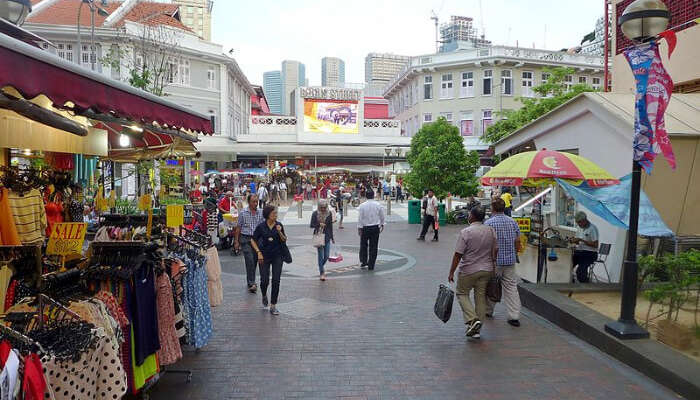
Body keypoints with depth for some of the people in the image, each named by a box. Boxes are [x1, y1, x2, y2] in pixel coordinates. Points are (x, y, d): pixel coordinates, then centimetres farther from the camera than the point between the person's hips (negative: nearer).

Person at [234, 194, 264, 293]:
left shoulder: (261, 213, 4)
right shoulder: (243, 213, -1)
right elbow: (238, 228, 3)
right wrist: (236, 241, 1)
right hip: (246, 239, -3)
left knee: (254, 261, 8)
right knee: (250, 261, -12)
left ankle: (250, 282, 23)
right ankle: (251, 284, -10)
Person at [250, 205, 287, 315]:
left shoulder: (279, 225, 0)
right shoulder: (261, 226, -6)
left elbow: (284, 240, 3)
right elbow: (253, 241, 1)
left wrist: (279, 232, -14)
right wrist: (258, 252, -9)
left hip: (277, 256, 1)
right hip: (264, 256, -1)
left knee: (276, 281, -3)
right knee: (265, 280, -2)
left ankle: (273, 306, 6)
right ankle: (264, 296, 33)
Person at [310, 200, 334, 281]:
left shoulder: (329, 213, 3)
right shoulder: (315, 214, -4)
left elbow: (330, 226, 10)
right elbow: (311, 225, -1)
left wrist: (332, 237, 12)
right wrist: (319, 224, -18)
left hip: (327, 237, 3)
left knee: (327, 256, 2)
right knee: (321, 255, -3)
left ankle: (321, 267, 31)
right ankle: (321, 273, 8)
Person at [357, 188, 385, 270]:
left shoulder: (362, 206, -9)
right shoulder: (378, 205, -4)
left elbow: (360, 218, -8)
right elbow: (382, 217, 7)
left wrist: (359, 228, -1)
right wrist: (382, 225, 22)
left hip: (365, 228, -1)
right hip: (375, 228, 1)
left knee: (363, 245, 16)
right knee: (373, 247, 6)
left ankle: (363, 263, 16)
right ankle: (371, 266, 9)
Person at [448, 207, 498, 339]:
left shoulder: (466, 232, -17)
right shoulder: (491, 231, 1)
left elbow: (458, 254, -16)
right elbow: (495, 250, 10)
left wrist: (451, 272, -9)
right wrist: (492, 265, 25)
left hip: (469, 270, -5)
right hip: (486, 270, 5)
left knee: (462, 293, 12)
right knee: (481, 296, 12)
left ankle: (473, 320, -7)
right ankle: (476, 330, 17)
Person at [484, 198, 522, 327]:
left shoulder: (488, 223, -12)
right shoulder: (513, 222, 4)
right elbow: (517, 241, 7)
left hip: (494, 261, -4)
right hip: (510, 260, 4)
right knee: (511, 287, 6)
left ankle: (488, 311, 26)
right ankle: (514, 316, 2)